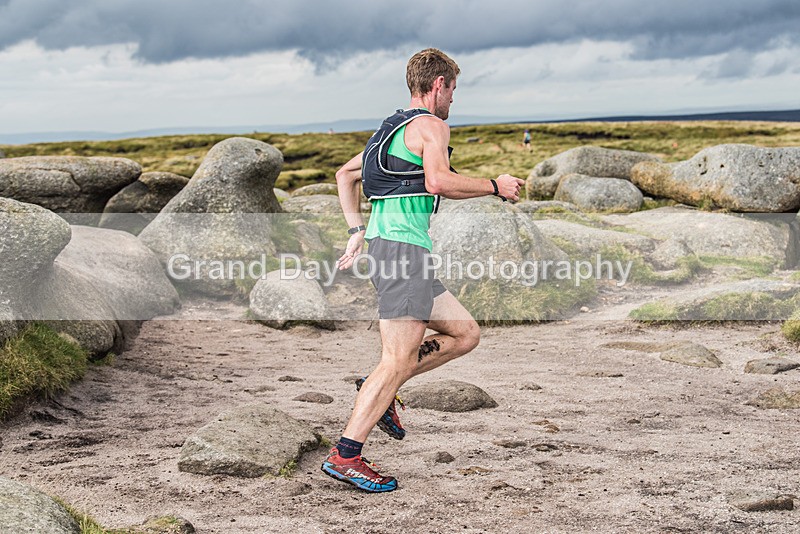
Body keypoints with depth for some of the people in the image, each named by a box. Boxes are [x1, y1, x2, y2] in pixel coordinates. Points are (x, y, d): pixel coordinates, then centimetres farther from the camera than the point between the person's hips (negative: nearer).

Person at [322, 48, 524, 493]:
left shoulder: (394, 128, 25)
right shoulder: (431, 125, -4)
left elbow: (345, 174, 30)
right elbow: (438, 181, -21)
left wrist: (357, 231, 25)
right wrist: (496, 186, -9)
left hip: (382, 243, 10)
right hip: (403, 246, -10)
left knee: (466, 334, 13)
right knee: (398, 360, -11)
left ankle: (380, 390, 9)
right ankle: (345, 457, -11)